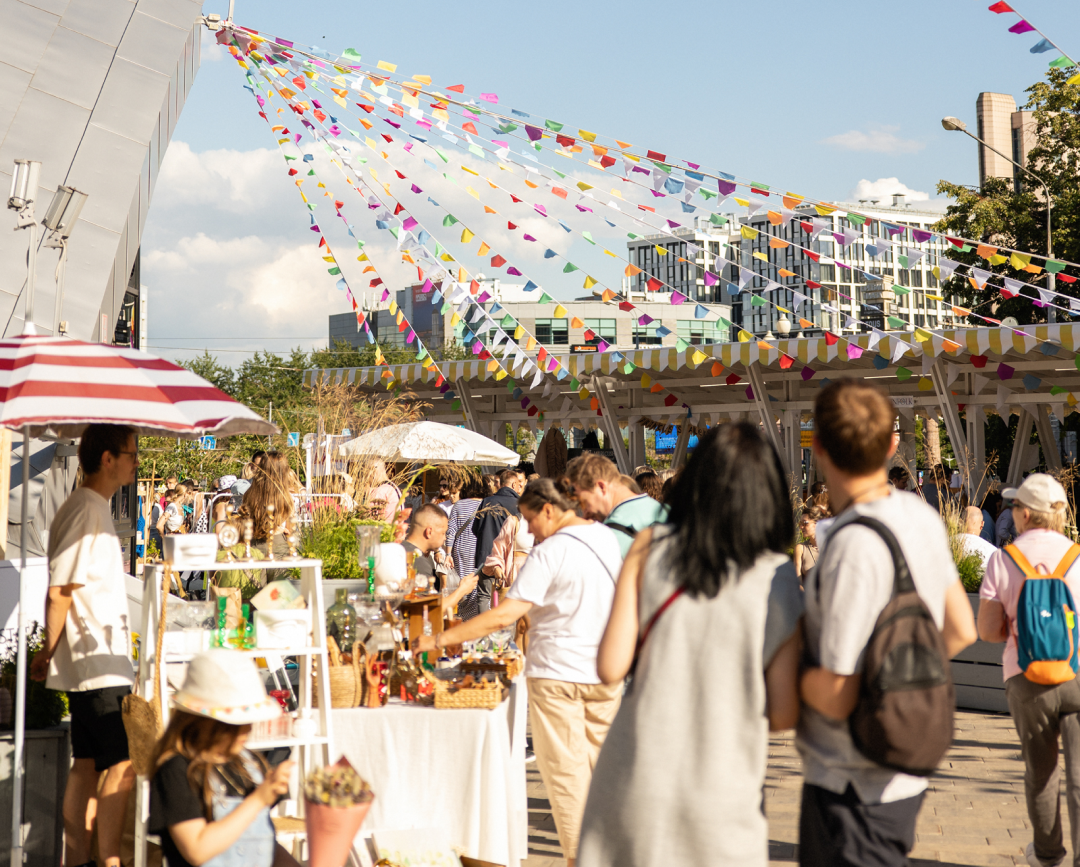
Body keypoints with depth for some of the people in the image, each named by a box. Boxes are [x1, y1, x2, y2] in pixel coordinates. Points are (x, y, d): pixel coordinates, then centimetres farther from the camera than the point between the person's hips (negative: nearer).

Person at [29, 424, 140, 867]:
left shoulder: (94, 507, 15)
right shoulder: (87, 510, -16)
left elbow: (66, 589, 18)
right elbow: (59, 592, -18)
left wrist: (52, 653, 19)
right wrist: (50, 651, -6)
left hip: (93, 664, 10)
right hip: (99, 665, -10)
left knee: (87, 763, 11)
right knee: (121, 764, -7)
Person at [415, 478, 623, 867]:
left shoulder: (551, 551, -17)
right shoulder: (607, 538, 5)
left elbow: (504, 615, -22)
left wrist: (439, 640, -18)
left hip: (559, 672, -7)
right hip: (605, 672, 7)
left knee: (565, 772, 2)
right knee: (600, 764, 15)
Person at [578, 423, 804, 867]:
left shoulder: (650, 547, -3)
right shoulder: (778, 577, -5)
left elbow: (610, 667, -5)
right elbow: (784, 714, -5)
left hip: (638, 776, 1)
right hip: (721, 789, -1)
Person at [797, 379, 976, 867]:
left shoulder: (853, 546, -26)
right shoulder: (920, 516, 1)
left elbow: (837, 696, -25)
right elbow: (960, 631, 13)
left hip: (853, 790, -9)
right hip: (905, 770, 9)